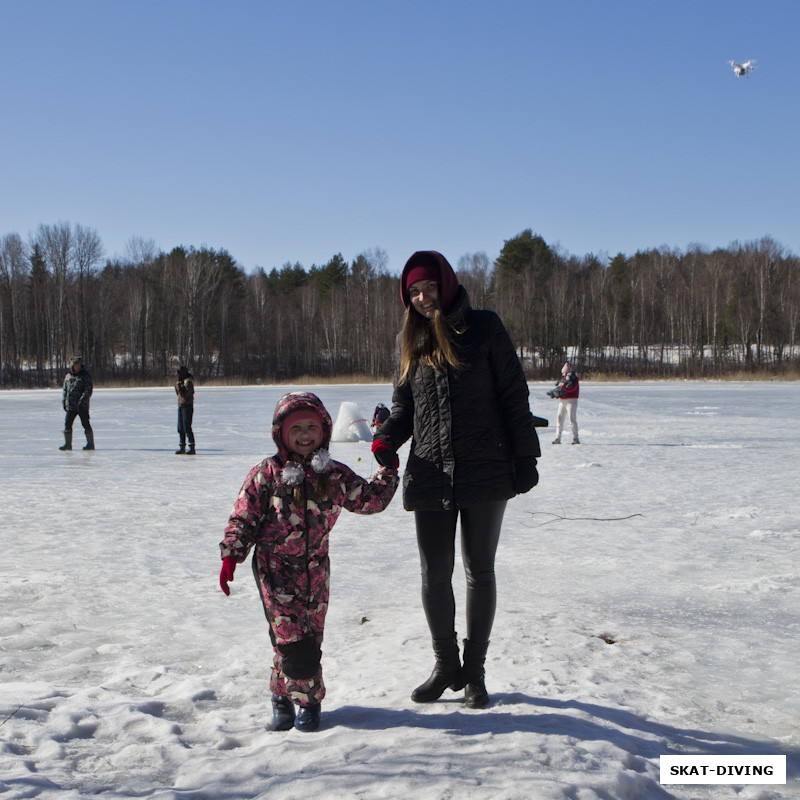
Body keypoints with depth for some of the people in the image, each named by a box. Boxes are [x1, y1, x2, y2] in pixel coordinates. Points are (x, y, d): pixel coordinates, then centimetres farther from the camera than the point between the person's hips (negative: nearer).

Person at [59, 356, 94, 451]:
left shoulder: (86, 376, -2)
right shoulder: (68, 376, 14)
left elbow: (88, 390, -10)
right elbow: (65, 390, 21)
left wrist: (82, 400, -21)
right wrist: (64, 402, 10)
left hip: (82, 406, -5)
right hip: (71, 406, 5)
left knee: (86, 424, -4)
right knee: (67, 423, 3)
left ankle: (90, 444, 3)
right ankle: (68, 444, 10)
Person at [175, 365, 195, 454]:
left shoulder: (188, 382, -13)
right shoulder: (183, 381, 16)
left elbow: (185, 394, -20)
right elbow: (178, 393, 22)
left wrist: (179, 386, -20)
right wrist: (176, 386, 9)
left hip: (187, 406, -10)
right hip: (181, 406, 10)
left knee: (187, 428, -11)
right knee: (180, 428, 10)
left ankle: (192, 448, -9)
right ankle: (182, 447, 16)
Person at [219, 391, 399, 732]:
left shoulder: (335, 475, 5)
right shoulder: (266, 474, -3)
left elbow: (370, 499, 16)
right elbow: (243, 518, -1)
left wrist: (388, 472, 8)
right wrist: (230, 556, -7)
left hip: (314, 567, 3)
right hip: (275, 567, -3)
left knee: (312, 636, 3)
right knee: (292, 637, -10)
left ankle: (284, 693, 22)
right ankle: (307, 697, 9)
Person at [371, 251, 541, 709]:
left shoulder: (484, 328, -1)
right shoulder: (412, 339, 10)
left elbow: (514, 396, 0)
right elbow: (404, 405, 15)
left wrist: (524, 456, -4)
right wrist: (387, 438, -6)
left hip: (485, 473, -3)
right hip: (430, 474, 3)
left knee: (480, 571, 7)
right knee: (435, 575, 5)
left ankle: (475, 671, 21)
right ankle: (445, 666, 23)